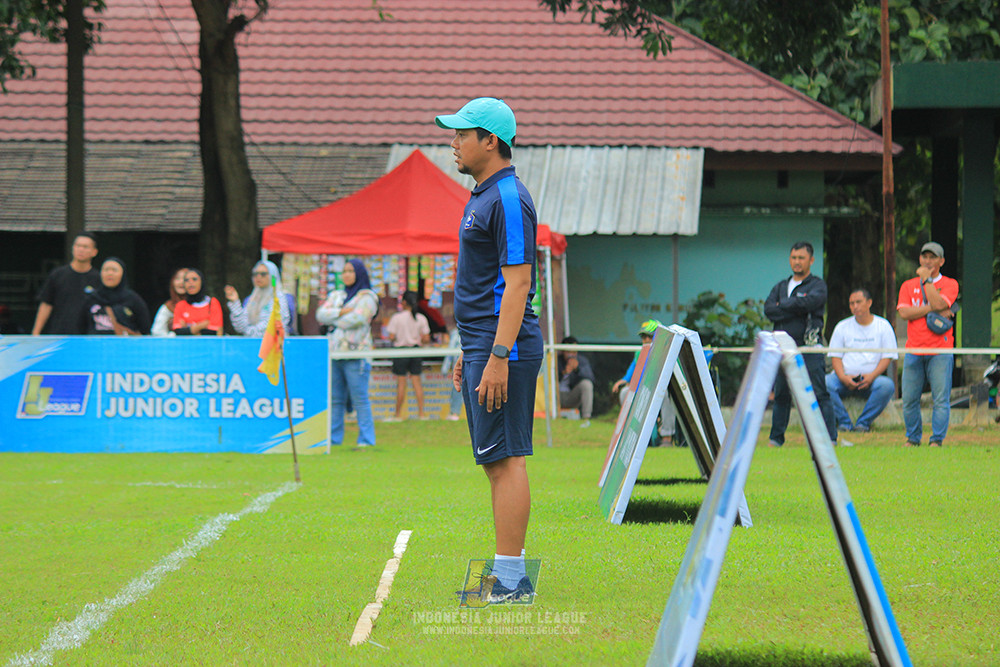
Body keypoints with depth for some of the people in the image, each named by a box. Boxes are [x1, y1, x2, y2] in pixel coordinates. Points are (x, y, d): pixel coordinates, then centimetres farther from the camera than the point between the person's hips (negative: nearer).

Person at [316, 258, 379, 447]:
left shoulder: (367, 298, 2)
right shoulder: (337, 296, 20)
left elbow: (354, 320, -12)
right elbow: (321, 314, 6)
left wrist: (332, 318, 2)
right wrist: (341, 312, -8)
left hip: (356, 354, -6)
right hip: (334, 353, 6)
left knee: (360, 399, -8)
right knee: (334, 398, 5)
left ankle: (366, 439, -7)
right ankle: (333, 437, 8)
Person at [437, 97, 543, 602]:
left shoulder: (509, 199, -13)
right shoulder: (482, 196, 19)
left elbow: (517, 282, -20)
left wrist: (499, 357, -25)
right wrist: (469, 353, 24)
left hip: (506, 346, -11)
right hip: (482, 347, 11)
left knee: (506, 460, -10)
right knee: (494, 461, 11)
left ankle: (510, 579, -11)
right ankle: (510, 573, 15)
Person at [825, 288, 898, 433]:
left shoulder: (883, 326, 8)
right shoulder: (842, 327, 12)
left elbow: (887, 356, 3)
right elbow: (835, 356, 7)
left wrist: (872, 376, -15)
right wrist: (843, 377, -13)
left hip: (871, 379, -1)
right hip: (845, 378, 1)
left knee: (887, 385, -34)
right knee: (825, 384, -31)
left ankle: (863, 422, -20)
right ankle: (844, 423, -19)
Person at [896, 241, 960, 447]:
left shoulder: (950, 284, 7)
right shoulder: (908, 286, 14)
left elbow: (939, 303, -13)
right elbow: (904, 312, -2)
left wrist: (926, 279, -6)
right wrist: (933, 309, -11)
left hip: (940, 351, -3)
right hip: (913, 351, 3)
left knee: (941, 398, -8)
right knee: (909, 399, 2)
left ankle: (937, 440, -4)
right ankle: (913, 439, 13)